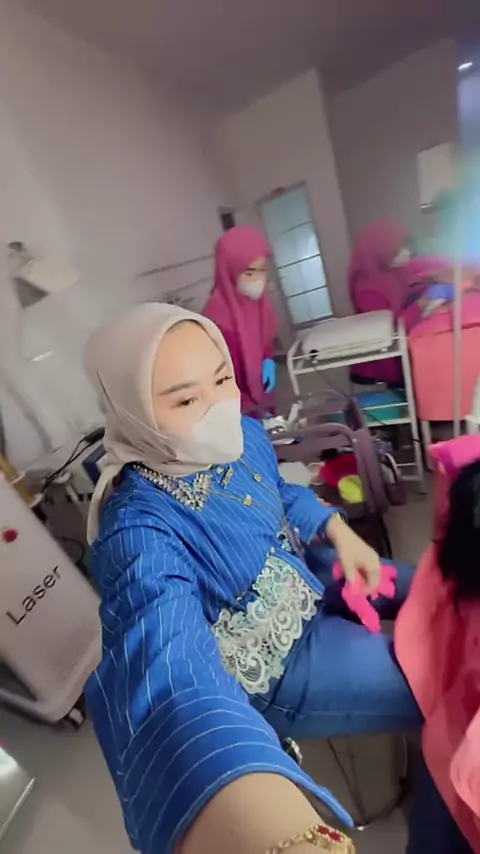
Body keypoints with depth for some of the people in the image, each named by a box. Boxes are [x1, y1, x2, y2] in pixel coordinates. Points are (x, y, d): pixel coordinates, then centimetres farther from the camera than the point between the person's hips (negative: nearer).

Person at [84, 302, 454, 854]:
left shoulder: (242, 435, -12)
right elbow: (165, 671, -51)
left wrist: (339, 533, -8)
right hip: (276, 663, -6)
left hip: (312, 577, 7)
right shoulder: (142, 529, -35)